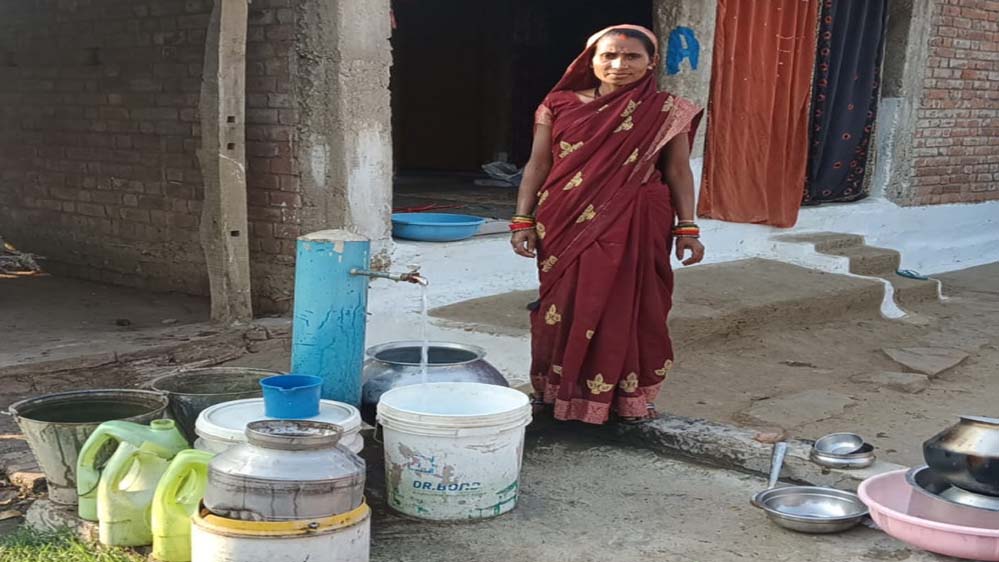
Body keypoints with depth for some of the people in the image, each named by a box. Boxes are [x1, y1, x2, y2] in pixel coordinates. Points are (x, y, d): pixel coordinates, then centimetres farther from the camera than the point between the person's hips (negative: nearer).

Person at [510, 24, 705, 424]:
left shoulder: (666, 112, 1)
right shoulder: (560, 105, 2)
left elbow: (678, 171, 3)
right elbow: (538, 164, 5)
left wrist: (687, 228, -2)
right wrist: (523, 219, 0)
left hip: (634, 226, -1)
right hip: (567, 224, 1)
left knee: (627, 307, 4)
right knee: (564, 306, 7)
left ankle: (628, 395, 19)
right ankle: (556, 389, 23)